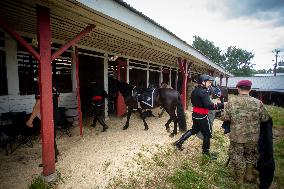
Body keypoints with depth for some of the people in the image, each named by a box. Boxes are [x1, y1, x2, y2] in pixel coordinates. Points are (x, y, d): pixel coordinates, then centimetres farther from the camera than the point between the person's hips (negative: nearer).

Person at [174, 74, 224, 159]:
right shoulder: (203, 92, -21)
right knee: (207, 133, 10)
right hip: (202, 116, -9)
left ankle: (179, 142, 23)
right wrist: (222, 105, -26)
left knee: (194, 130, 23)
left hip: (195, 114, 9)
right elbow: (208, 105, -28)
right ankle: (206, 150, 27)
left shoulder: (195, 90, 7)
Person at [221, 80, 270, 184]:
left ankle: (240, 179, 33)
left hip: (236, 136, -2)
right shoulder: (258, 102, -11)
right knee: (251, 156, 25)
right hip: (253, 137, 2)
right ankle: (249, 176, 41)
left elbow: (225, 118, -12)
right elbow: (265, 118, -2)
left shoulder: (231, 101, -15)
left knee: (237, 156, 18)